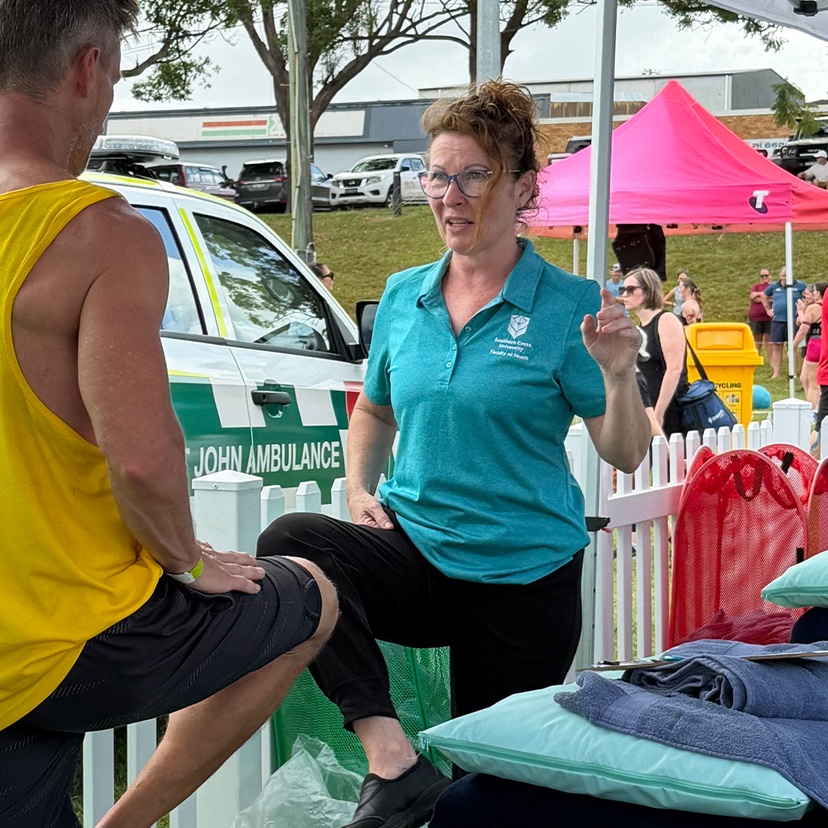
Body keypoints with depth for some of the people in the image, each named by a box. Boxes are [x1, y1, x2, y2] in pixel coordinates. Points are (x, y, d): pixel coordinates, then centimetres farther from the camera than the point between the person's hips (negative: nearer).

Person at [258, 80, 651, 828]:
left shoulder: (568, 307, -7)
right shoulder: (403, 297, 7)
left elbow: (625, 456, -6)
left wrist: (618, 375, -25)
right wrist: (360, 488, 4)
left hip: (524, 575, -3)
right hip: (415, 549, 3)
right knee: (290, 545, -29)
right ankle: (394, 761, -31)